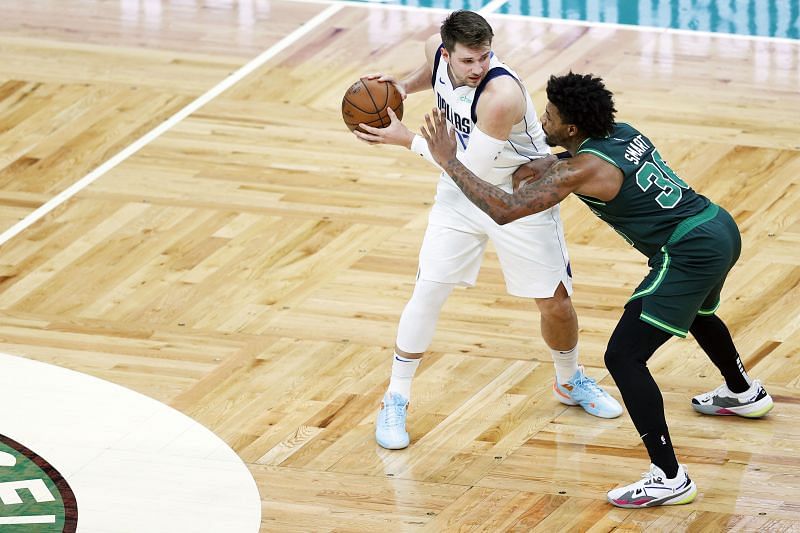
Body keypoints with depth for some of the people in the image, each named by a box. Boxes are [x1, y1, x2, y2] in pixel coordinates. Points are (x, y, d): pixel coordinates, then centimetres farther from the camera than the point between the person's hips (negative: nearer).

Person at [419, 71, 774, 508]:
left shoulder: (581, 170, -16)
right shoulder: (623, 133, 9)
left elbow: (504, 210, -20)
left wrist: (448, 161, -13)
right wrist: (542, 165, 12)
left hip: (690, 253, -10)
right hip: (721, 227, 10)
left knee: (624, 357, -8)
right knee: (696, 312, 40)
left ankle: (669, 479, -11)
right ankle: (745, 394, 68)